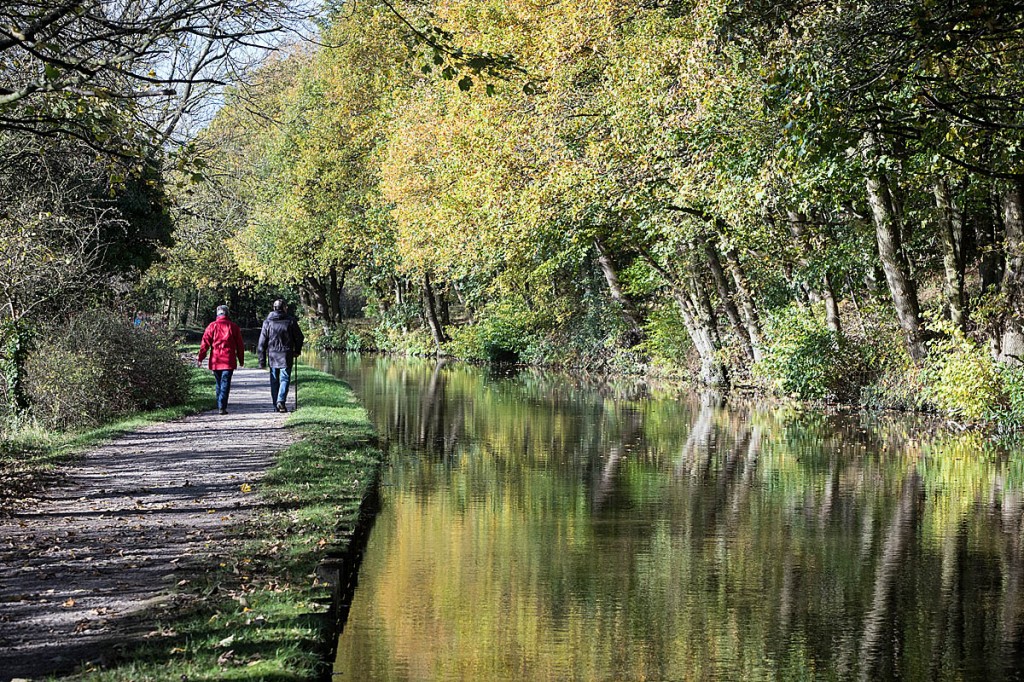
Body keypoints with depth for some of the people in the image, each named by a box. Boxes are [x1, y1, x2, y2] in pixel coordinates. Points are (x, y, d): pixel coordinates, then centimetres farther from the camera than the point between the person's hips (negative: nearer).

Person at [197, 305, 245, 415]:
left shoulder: (212, 326, 3)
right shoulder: (233, 327, 3)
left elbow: (205, 343, -1)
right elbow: (239, 345, 7)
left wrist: (200, 358, 2)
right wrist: (241, 360, 15)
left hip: (215, 361, 2)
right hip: (229, 361, -2)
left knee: (219, 383, 16)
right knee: (225, 383, -5)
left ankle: (219, 406, 20)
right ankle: (222, 407, -17)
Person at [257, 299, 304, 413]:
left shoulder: (267, 322, 2)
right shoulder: (291, 321, -2)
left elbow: (262, 343, 2)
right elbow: (299, 338, 4)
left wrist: (262, 360, 6)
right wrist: (297, 351, 22)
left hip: (272, 356, 2)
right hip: (286, 356, -2)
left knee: (274, 381, 11)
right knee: (284, 379, 0)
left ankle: (276, 405, 13)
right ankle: (281, 401, -18)